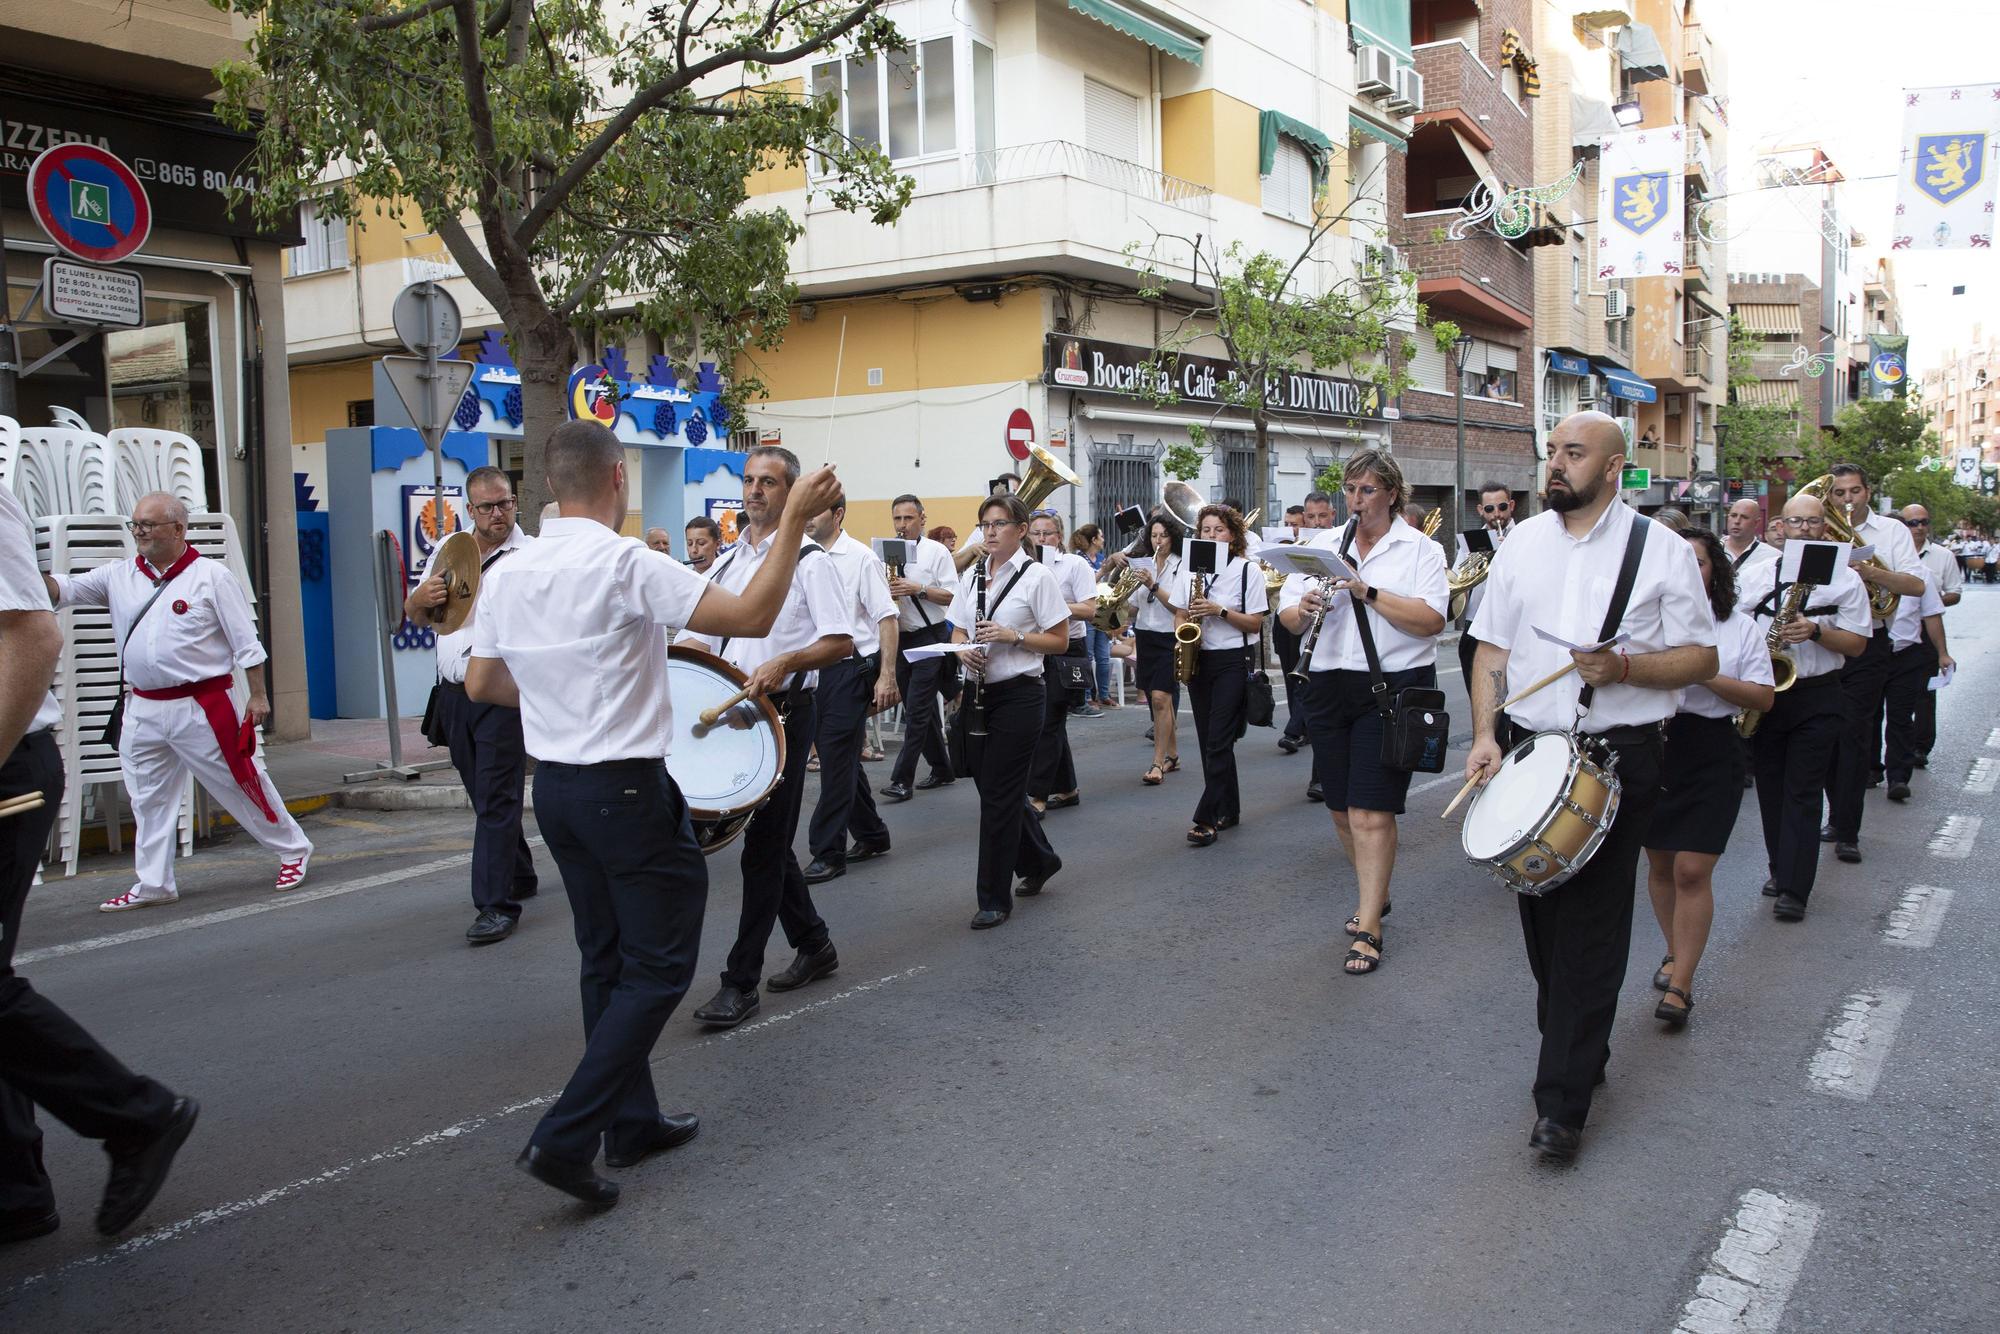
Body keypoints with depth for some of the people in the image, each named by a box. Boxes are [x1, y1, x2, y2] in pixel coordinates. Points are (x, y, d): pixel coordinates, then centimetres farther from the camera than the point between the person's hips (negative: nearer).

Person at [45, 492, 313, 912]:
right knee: (148, 799, 12)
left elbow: (245, 641, -6)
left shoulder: (212, 577, -7)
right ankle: (153, 885, 22)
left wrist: (258, 695, -7)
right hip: (144, 708, 6)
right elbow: (64, 590, -1)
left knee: (241, 782, 2)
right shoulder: (119, 576, 7)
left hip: (203, 707, -5)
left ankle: (293, 850, 18)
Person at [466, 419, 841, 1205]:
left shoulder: (508, 573, 4)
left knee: (606, 959, 17)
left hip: (552, 783, 8)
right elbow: (751, 616, -23)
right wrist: (795, 519, -18)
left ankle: (631, 1121, 27)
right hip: (626, 788, -8)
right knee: (657, 967, 2)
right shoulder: (626, 563, -18)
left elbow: (480, 684, 13)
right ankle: (566, 1136, -2)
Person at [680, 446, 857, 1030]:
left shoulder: (809, 561, -7)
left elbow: (842, 642, -13)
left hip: (785, 712, -7)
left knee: (764, 845, -4)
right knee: (768, 838, 14)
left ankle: (740, 981, 2)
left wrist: (783, 663, -27)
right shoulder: (725, 563, 14)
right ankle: (814, 944, 31)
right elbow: (703, 637, 19)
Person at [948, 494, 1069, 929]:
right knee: (992, 789, 13)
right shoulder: (971, 575, 10)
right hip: (978, 692, 6)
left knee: (999, 795, -4)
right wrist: (965, 650, -7)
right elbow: (958, 631, 15)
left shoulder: (1037, 575, -7)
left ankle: (995, 899, 7)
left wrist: (1013, 636, -19)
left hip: (1019, 696, -6)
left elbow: (1059, 640, -7)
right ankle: (1039, 861, 36)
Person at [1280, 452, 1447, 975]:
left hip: (1393, 688, -5)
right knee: (1342, 809, 13)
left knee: (1371, 812, -9)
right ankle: (1374, 893, 35)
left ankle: (1368, 928, -2)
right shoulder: (1323, 547, 11)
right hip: (1330, 689, 5)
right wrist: (1305, 609, -15)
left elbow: (1431, 620, -13)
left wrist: (1368, 592, -20)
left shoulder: (1420, 549, 0)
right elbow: (1286, 615, 8)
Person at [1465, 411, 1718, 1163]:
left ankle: (1562, 1101, 1)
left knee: (1590, 927, -5)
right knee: (1541, 917, 11)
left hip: (1617, 761, -4)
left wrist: (1624, 667, -18)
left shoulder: (1661, 551, -1)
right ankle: (1581, 1051, 32)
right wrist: (1485, 734, -2)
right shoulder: (1522, 543, 9)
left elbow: (1702, 658, 0)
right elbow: (1491, 648, 10)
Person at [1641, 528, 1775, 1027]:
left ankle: (1679, 985, -3)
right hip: (1650, 746, 3)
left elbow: (1763, 698, -3)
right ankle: (1676, 953, 33)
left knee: (1692, 870, -8)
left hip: (1710, 755, -2)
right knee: (1660, 864, 12)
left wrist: (1707, 676, -16)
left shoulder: (1740, 627, 3)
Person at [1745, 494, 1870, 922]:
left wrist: (1815, 631, -19)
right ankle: (1780, 870, 23)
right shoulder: (1761, 572, 9)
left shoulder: (1845, 579, 2)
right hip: (1762, 693, 3)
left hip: (1817, 698, -3)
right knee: (1771, 788, 9)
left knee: (1802, 793, -5)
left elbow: (1856, 645, -2)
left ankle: (1794, 891, -5)